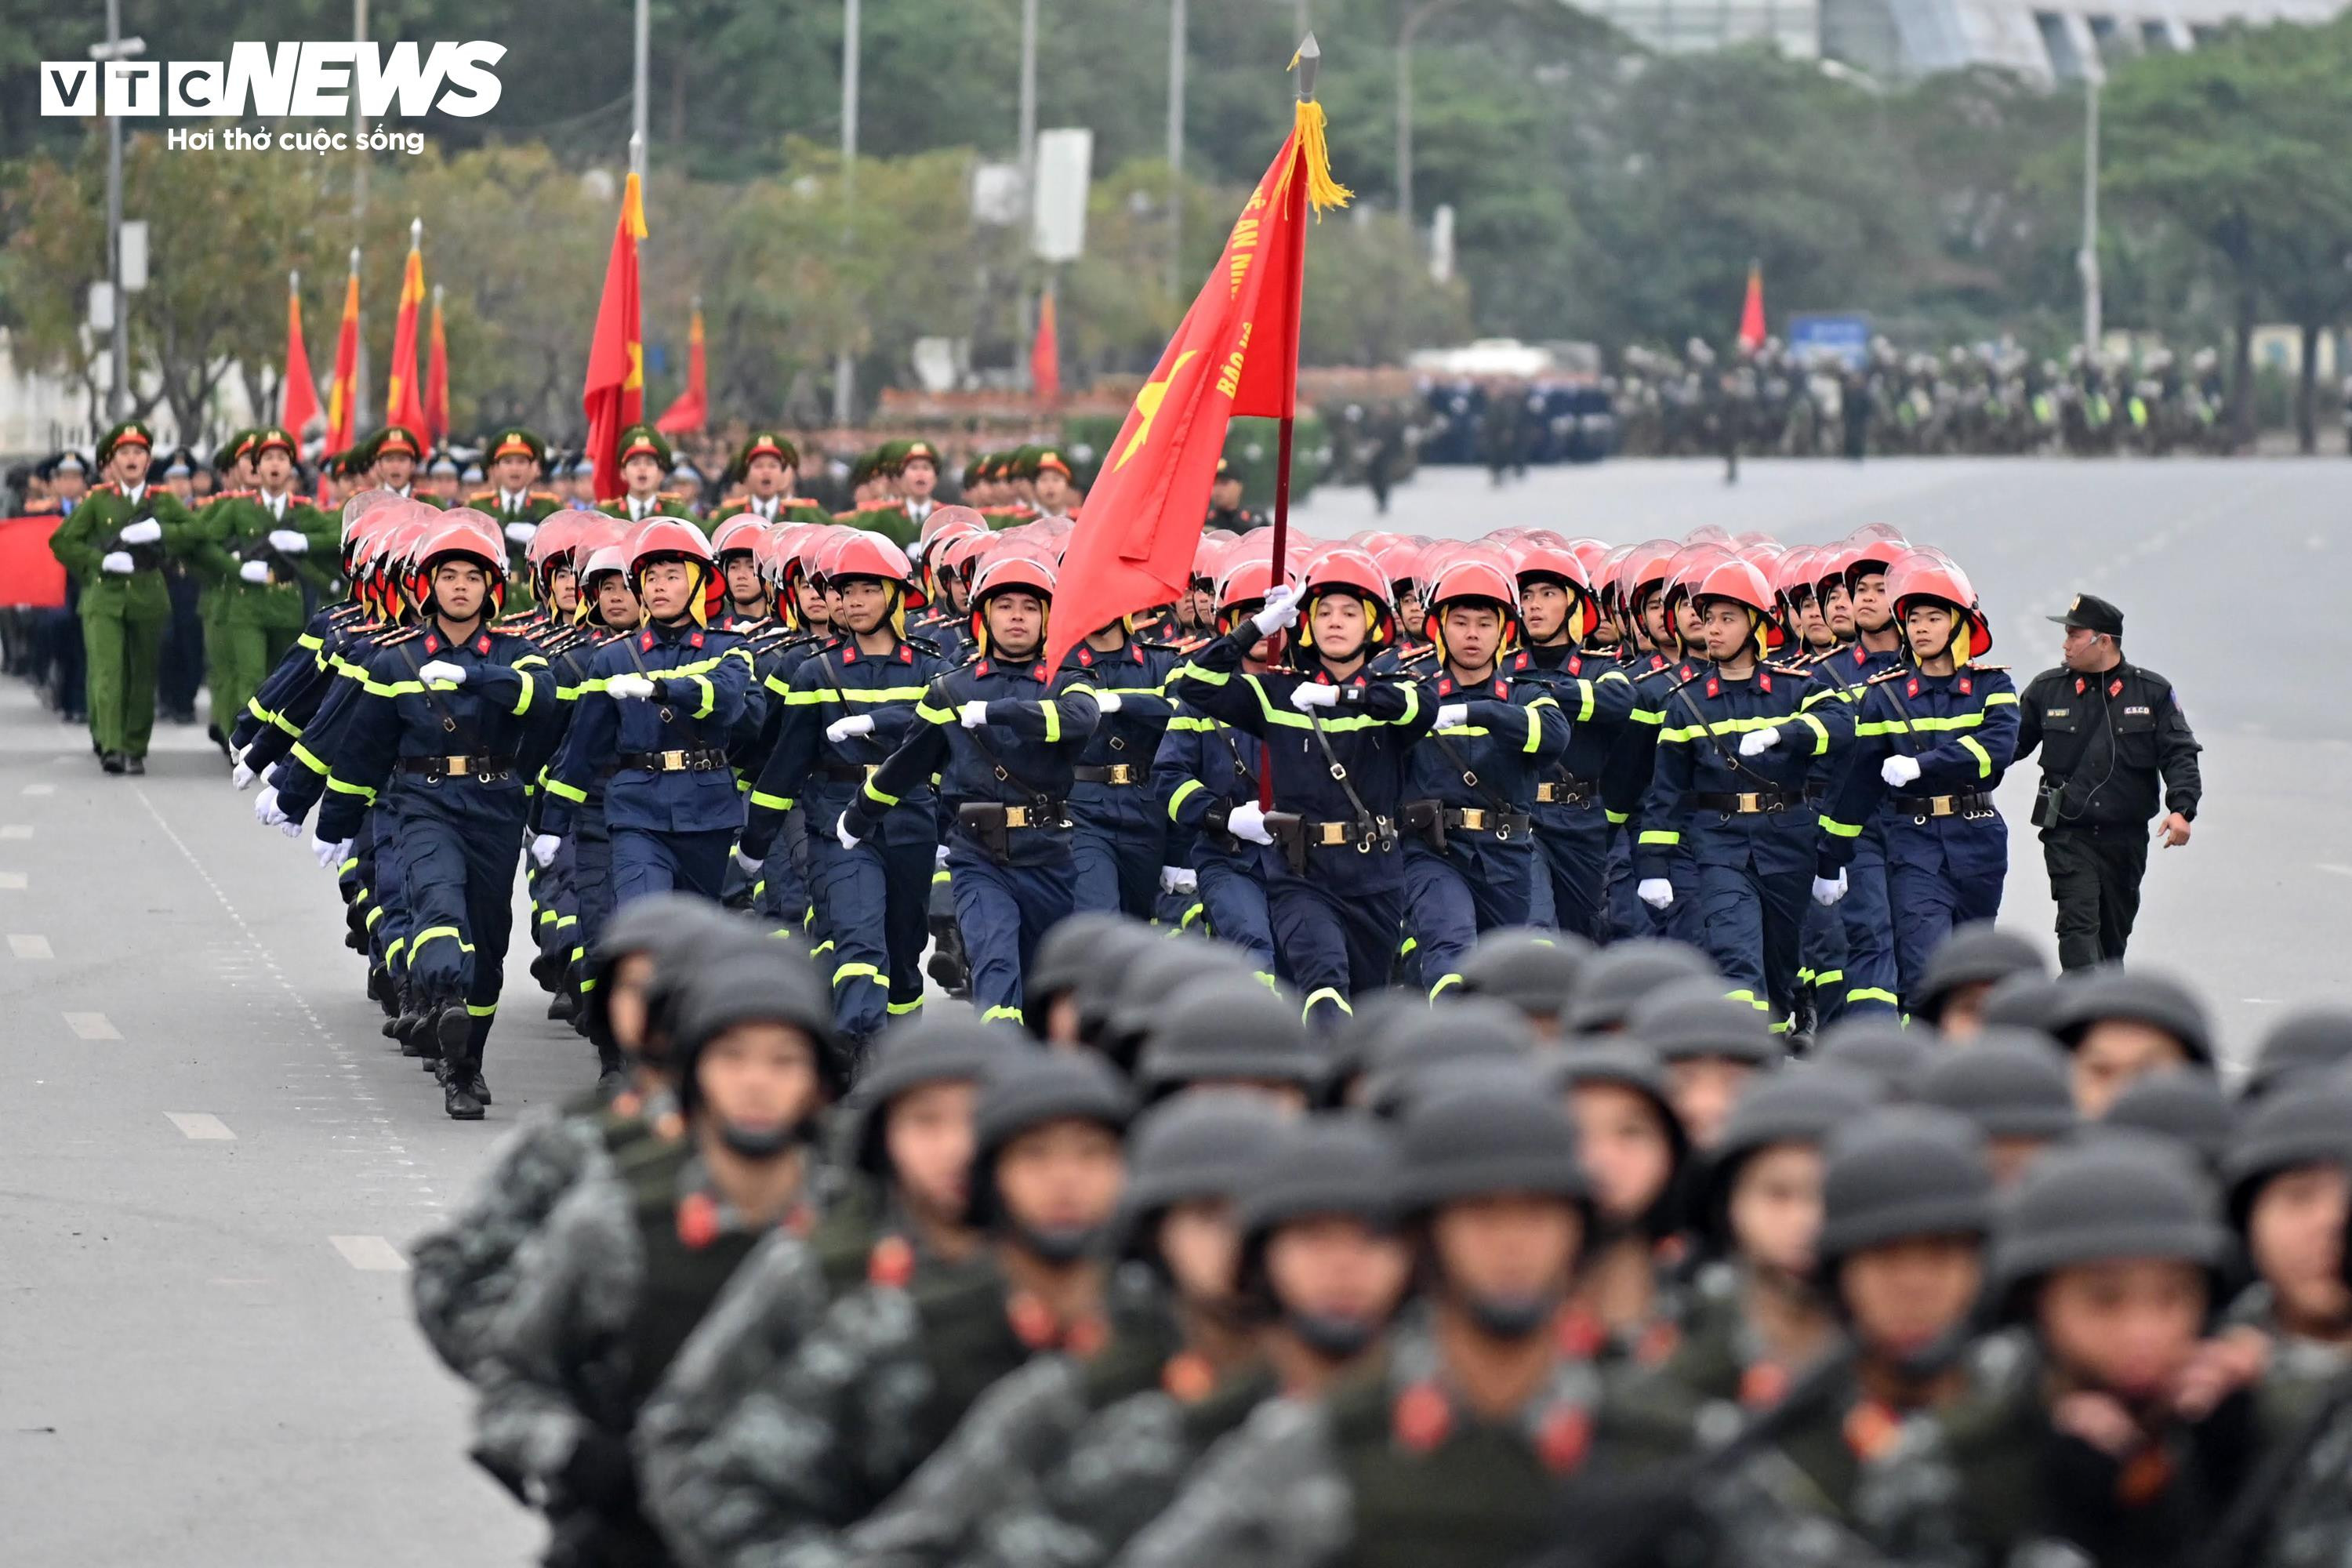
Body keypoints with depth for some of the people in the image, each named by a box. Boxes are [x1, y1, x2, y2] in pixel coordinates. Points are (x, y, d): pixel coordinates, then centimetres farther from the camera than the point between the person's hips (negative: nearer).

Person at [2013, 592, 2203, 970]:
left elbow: (2180, 754, 0)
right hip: (2068, 836, -1)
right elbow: (2011, 743, 13)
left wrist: (2181, 809, -14)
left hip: (2126, 839, 1)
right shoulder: (2047, 690, 5)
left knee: (2113, 935, 12)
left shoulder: (2152, 692, 3)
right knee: (2079, 924, -17)